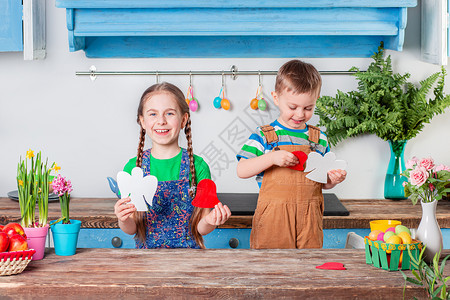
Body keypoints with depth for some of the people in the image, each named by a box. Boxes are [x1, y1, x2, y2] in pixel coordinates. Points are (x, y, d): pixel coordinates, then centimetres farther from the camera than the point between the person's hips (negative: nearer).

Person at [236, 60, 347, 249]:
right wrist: (272, 158, -19)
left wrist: (333, 180, -5)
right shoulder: (264, 136, -1)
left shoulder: (319, 138, 10)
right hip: (273, 219, -3)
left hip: (309, 219, 3)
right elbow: (241, 171, -8)